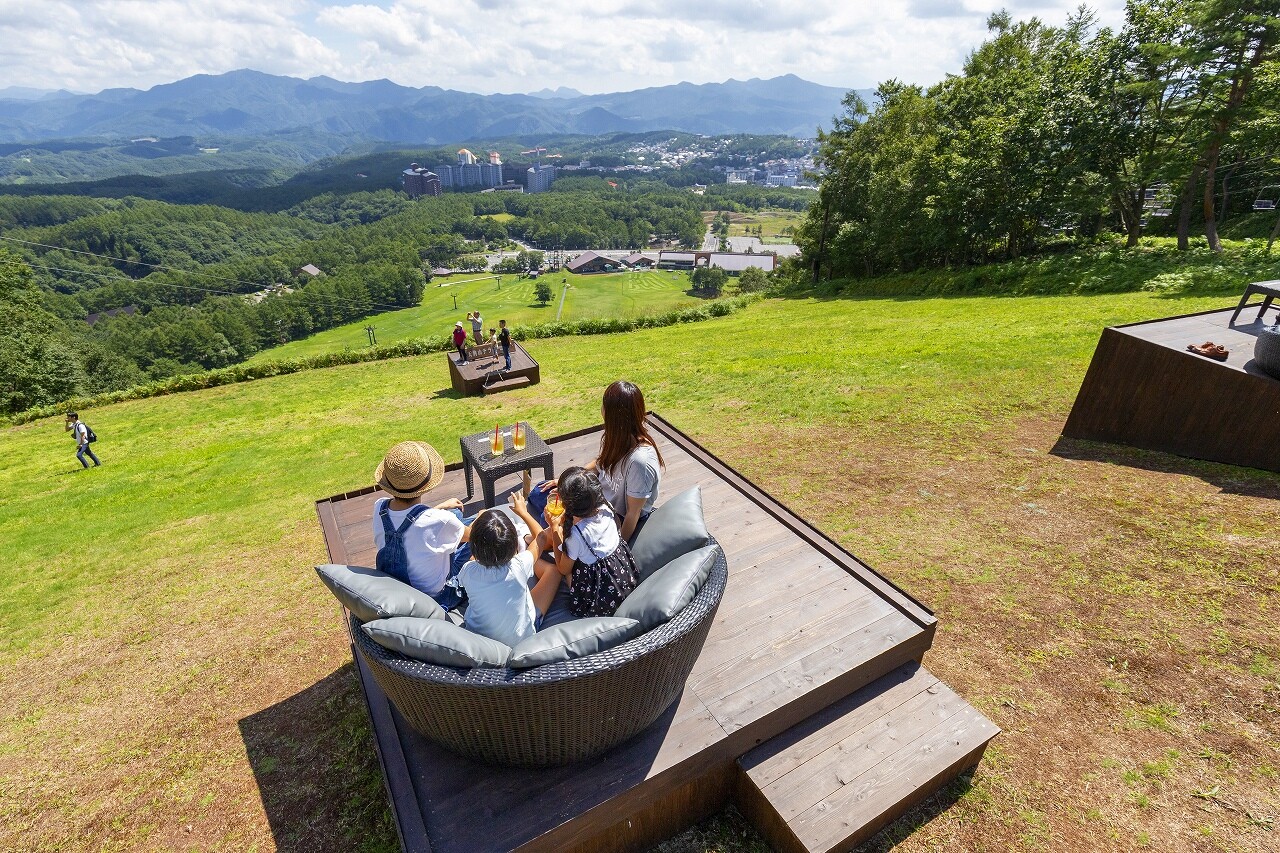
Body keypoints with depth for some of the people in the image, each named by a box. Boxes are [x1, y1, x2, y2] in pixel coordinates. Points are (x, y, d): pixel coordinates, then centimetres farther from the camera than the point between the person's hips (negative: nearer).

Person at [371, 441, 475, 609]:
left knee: (455, 512, 17)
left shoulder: (379, 508, -21)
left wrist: (441, 507, 16)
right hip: (435, 595, -5)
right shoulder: (439, 521, -36)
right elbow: (471, 534, -13)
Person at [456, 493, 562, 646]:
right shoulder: (520, 566, -30)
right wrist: (523, 511, 8)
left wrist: (479, 522, 14)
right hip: (521, 638, -2)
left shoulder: (469, 571, -26)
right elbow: (541, 536, -7)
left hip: (476, 636, 2)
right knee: (553, 569, 7)